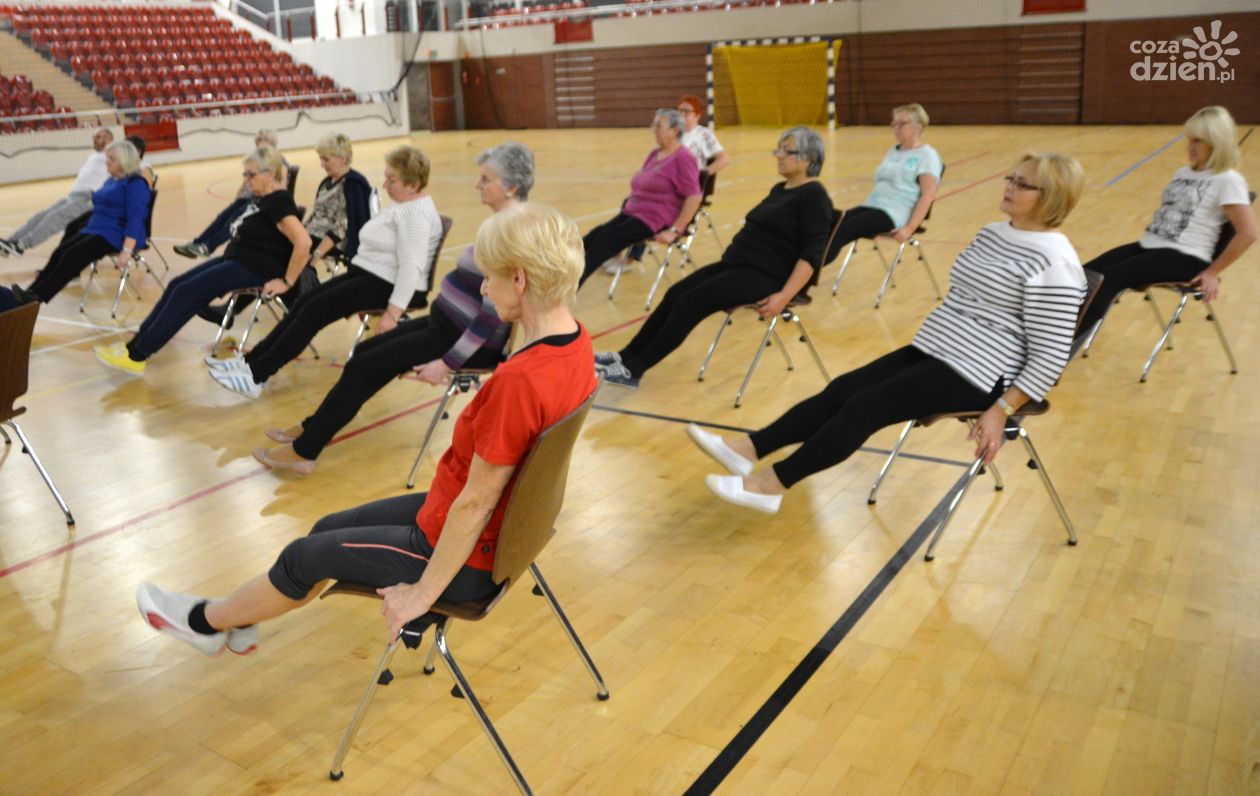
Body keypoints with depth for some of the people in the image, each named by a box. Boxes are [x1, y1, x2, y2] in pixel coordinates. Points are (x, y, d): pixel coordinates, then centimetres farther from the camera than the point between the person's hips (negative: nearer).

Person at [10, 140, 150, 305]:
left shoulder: (135, 183, -10)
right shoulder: (111, 180, 20)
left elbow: (135, 219, -19)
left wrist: (127, 250, -28)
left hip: (117, 235, -9)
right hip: (95, 229, 9)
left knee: (73, 255, -25)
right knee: (60, 252, -12)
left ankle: (39, 296, -27)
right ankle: (32, 291, -21)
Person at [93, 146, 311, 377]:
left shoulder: (279, 202, -18)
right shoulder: (262, 198, 13)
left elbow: (304, 242, -30)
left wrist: (287, 282, -25)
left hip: (255, 269, -10)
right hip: (235, 259, 10)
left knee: (187, 293, -14)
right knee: (177, 285, 2)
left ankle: (136, 356, -9)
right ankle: (135, 345, 3)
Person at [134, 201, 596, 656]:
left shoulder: (519, 380, -34)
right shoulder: (575, 340, -7)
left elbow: (476, 503, -26)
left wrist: (423, 591, -15)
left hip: (465, 556, -8)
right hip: (495, 532, 8)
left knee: (305, 557, 12)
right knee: (328, 529, 22)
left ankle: (206, 620, 39)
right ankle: (235, 621, 43)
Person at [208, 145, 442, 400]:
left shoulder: (416, 212, -19)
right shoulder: (405, 204, 14)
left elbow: (411, 267, -28)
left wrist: (392, 313, -33)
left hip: (389, 286, -10)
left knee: (316, 309, -17)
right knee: (307, 300, -1)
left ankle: (258, 374, -15)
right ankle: (252, 360, -2)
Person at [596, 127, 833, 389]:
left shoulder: (814, 196, -11)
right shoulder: (780, 189, 17)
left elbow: (811, 254, -19)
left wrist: (784, 296, -27)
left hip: (766, 276, -9)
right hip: (736, 264, 9)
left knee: (691, 302, -20)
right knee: (676, 294, -5)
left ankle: (633, 370, -16)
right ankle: (626, 356, -4)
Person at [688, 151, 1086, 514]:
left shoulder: (1054, 263, -16)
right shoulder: (992, 233, 12)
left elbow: (1049, 357, -18)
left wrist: (1001, 410, -20)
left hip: (976, 373, -9)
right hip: (931, 349, 9)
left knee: (866, 406, -20)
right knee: (842, 389, -7)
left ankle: (773, 484, -17)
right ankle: (750, 447, -12)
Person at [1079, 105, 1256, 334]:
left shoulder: (1228, 180, -6)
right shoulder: (1182, 173, 19)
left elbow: (1247, 233, -12)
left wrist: (1213, 272, -11)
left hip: (1185, 258, -8)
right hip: (1150, 246, 8)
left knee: (1110, 278, -30)